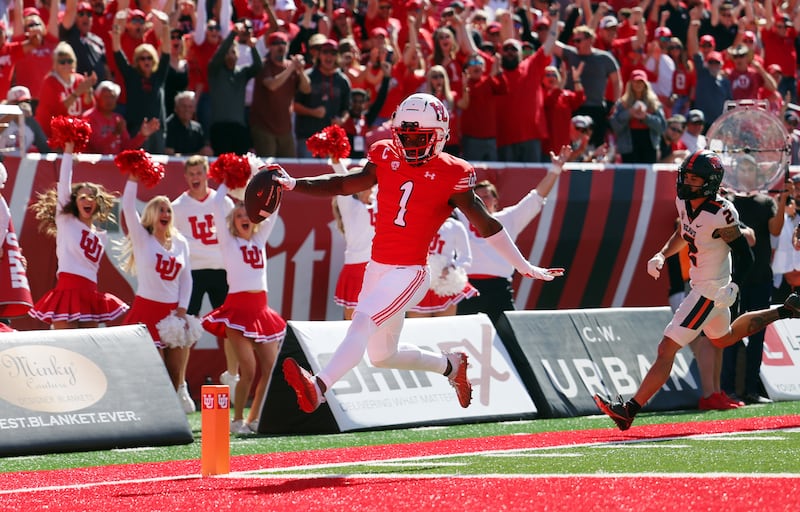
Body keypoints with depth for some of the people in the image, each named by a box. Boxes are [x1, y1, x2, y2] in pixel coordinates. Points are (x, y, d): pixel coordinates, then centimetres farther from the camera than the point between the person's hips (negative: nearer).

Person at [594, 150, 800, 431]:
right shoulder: (684, 202, -3)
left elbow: (744, 255, -21)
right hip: (699, 284, 10)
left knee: (666, 349, -10)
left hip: (711, 291, -10)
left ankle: (629, 410, -9)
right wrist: (661, 256, 2)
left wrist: (733, 288, -35)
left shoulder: (721, 215, -27)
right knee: (723, 338, 34)